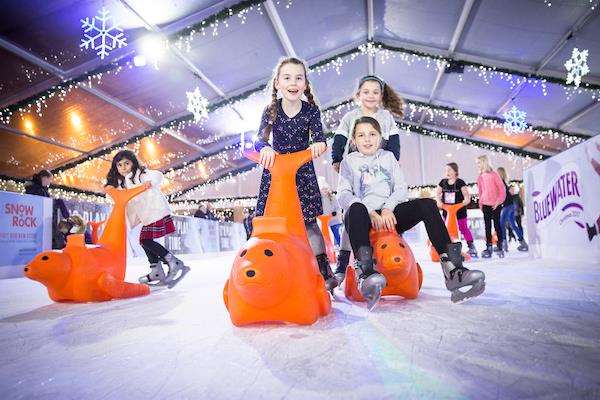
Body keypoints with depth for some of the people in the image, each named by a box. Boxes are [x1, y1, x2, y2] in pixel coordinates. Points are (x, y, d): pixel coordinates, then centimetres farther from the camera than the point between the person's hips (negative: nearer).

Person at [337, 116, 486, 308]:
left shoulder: (388, 156, 25)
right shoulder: (349, 160, 16)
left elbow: (401, 188, 11)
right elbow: (343, 195, 0)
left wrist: (387, 209, -10)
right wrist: (370, 213, -17)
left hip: (390, 215, 3)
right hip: (365, 216, -3)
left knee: (427, 204, -22)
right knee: (356, 209, -38)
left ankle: (452, 269, -31)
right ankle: (365, 272, -55)